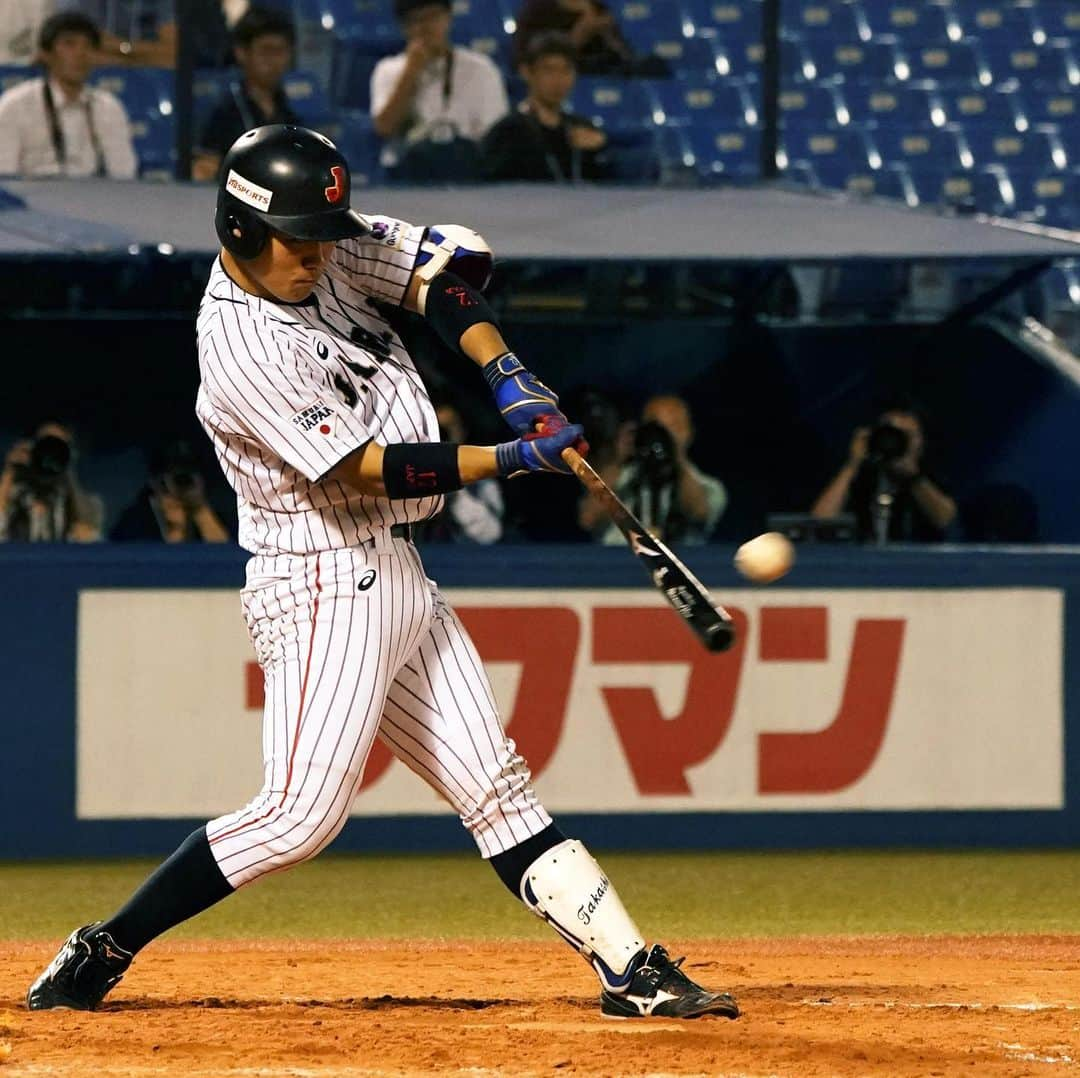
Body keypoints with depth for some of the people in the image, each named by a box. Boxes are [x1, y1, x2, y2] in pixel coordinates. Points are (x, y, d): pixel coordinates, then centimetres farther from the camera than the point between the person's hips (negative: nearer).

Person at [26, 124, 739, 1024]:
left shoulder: (325, 255, 4)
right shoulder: (242, 351, -20)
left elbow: (446, 268, 7)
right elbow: (371, 470, -23)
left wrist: (509, 376, -8)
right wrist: (514, 458, -23)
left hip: (398, 577, 9)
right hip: (324, 586, -9)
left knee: (495, 788, 7)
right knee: (303, 813, -15)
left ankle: (631, 970, 5)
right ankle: (101, 955, -7)